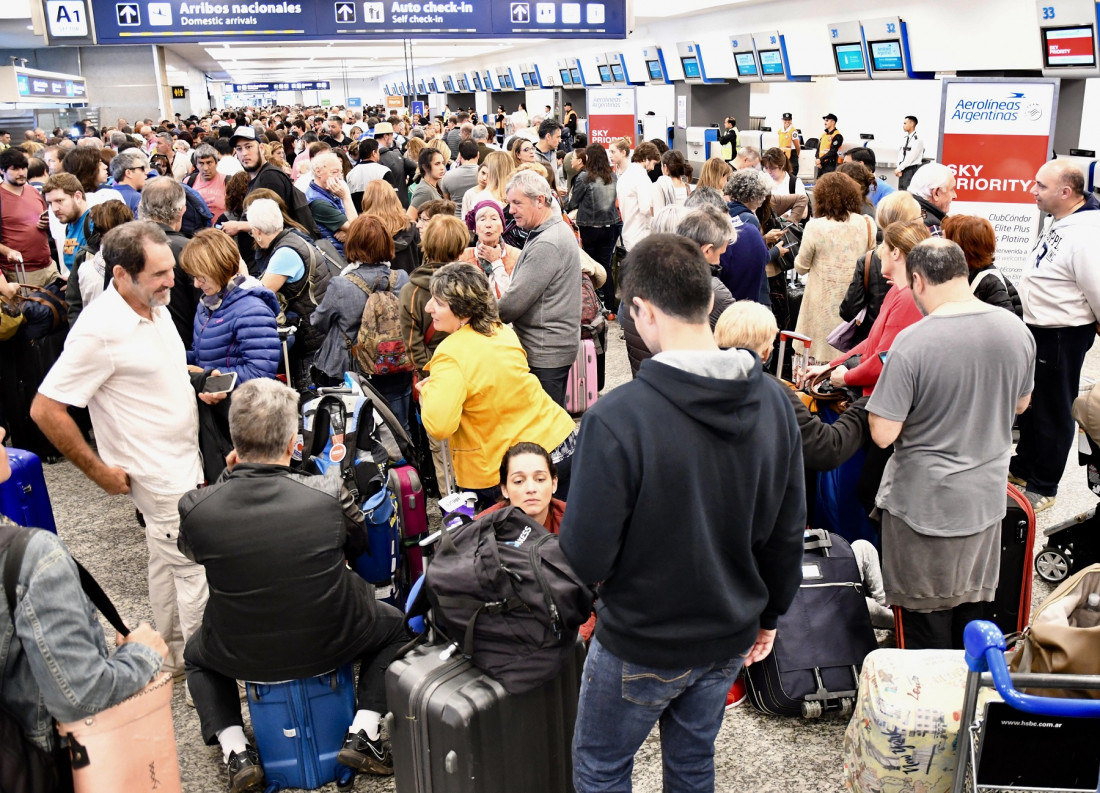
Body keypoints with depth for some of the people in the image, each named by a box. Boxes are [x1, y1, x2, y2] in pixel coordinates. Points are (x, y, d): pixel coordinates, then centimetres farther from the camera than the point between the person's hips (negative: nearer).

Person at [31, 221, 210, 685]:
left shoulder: (156, 307, 2)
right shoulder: (99, 331, -25)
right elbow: (46, 410, -22)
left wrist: (200, 381, 6)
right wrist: (100, 472, -16)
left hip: (183, 460, 9)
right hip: (161, 474, -9)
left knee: (168, 559, 21)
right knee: (197, 569, -1)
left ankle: (172, 656, 37)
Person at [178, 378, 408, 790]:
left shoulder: (195, 507, -19)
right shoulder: (329, 493, -23)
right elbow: (358, 545, -1)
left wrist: (228, 476, 5)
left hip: (242, 656, 2)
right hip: (330, 645, -1)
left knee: (197, 654, 36)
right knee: (394, 624, 29)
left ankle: (236, 753, 19)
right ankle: (363, 734, 16)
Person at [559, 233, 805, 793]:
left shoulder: (616, 417, -29)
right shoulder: (773, 402, -10)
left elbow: (586, 558, -24)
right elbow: (788, 530, 0)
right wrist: (769, 614, 15)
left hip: (642, 645, -5)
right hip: (730, 639, 5)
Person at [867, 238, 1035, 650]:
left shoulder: (912, 342, -24)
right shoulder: (1016, 330, -5)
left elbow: (883, 434, -20)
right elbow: (1020, 404, 12)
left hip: (924, 503, -5)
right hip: (987, 497, 6)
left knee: (926, 628, 11)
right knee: (972, 616, 21)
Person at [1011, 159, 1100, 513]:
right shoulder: (1057, 221, 4)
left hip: (1063, 336, -10)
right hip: (1038, 326, 10)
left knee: (1052, 411, 5)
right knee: (1029, 401, 22)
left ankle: (1043, 487, 20)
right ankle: (1024, 466, 40)